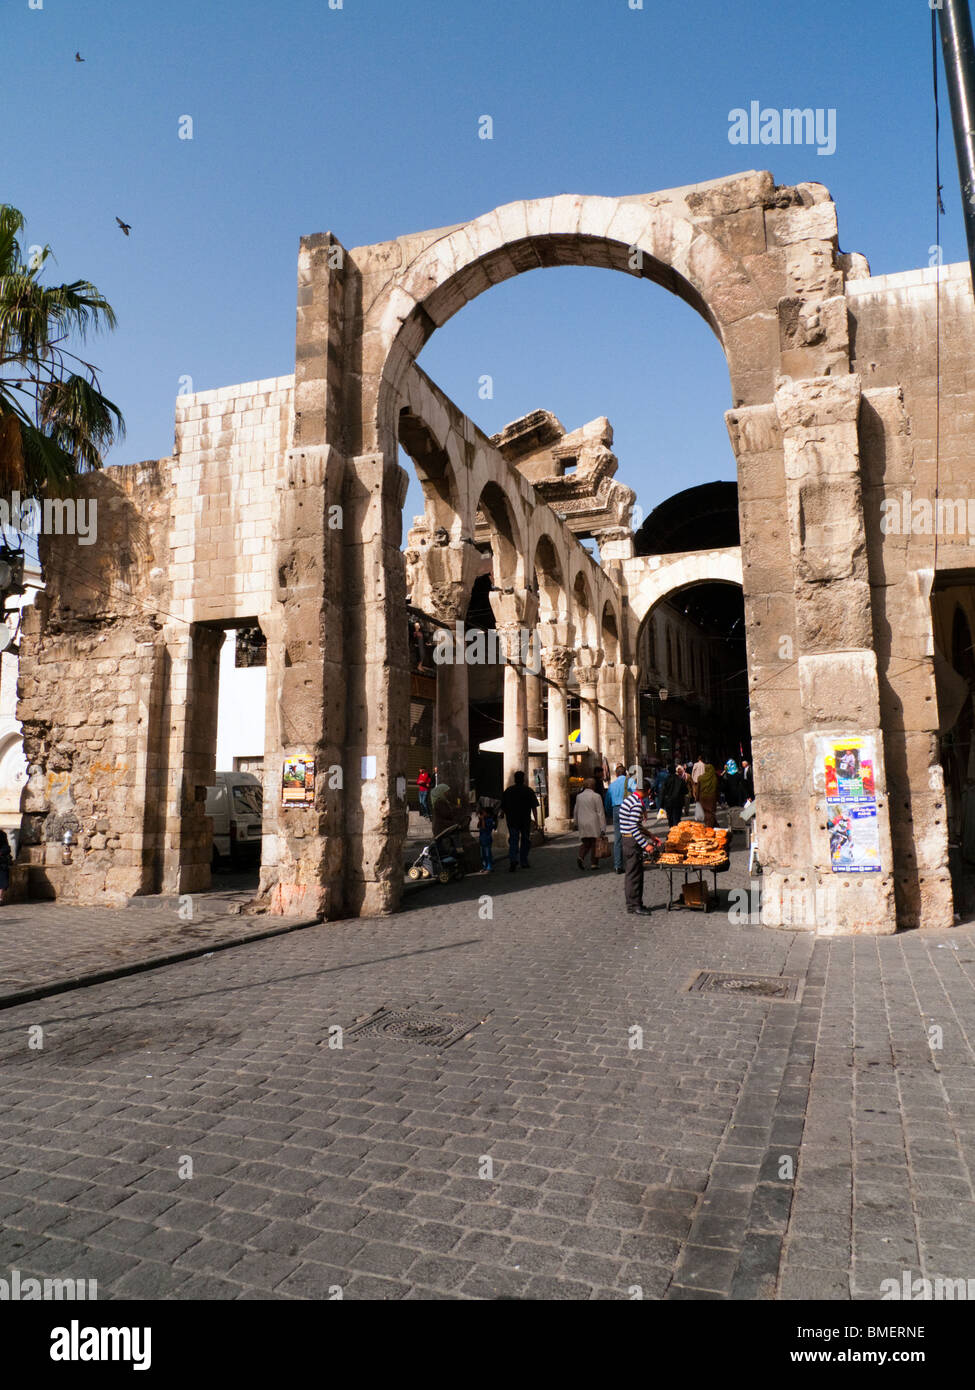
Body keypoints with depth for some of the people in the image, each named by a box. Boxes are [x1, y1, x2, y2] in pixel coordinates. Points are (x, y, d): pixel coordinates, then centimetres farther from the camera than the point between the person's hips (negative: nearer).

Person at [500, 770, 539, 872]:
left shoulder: (507, 790, 3)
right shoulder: (529, 791, -2)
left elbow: (503, 806, 8)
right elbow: (534, 806, -5)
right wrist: (535, 819, 0)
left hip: (512, 820, 1)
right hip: (525, 820, -1)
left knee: (513, 840, 0)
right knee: (525, 840, 12)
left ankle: (513, 859, -21)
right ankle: (524, 862, 17)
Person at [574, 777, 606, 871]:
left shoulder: (579, 796, 7)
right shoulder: (596, 796, -7)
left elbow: (576, 811, 15)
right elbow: (600, 813, -8)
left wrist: (576, 824, 25)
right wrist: (603, 828, -7)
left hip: (582, 824, 4)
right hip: (594, 823, -4)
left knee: (586, 843, 12)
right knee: (595, 843, 5)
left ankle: (580, 856, -11)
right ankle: (595, 863, 6)